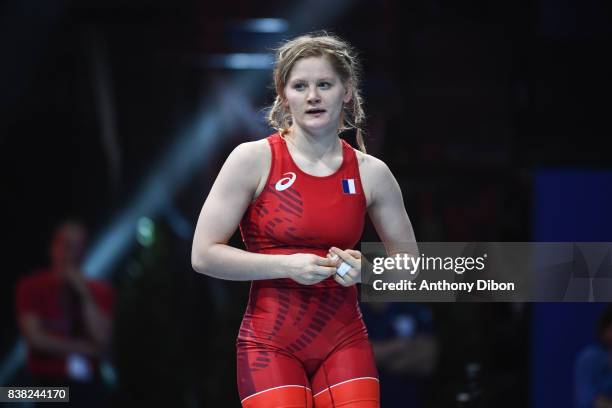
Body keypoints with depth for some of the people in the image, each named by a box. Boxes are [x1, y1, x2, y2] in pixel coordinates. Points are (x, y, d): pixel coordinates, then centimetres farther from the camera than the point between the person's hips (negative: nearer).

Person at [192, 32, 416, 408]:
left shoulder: (372, 173, 4)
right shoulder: (253, 160, -5)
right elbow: (204, 254, -7)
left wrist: (364, 269, -8)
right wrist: (287, 266, -17)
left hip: (344, 342, 3)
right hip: (271, 344, -3)